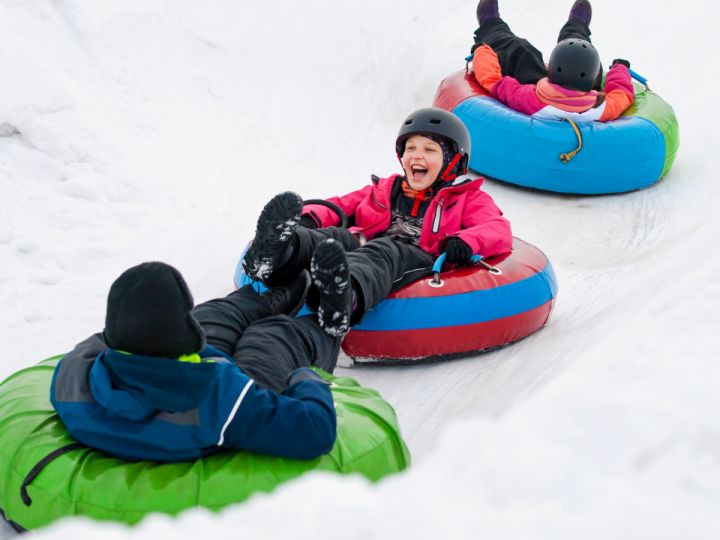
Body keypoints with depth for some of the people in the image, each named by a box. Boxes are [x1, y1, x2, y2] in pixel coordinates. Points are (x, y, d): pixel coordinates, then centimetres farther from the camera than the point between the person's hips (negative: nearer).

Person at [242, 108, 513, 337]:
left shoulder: (466, 200, 27)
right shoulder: (385, 189, 39)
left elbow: (499, 230, 9)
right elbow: (340, 207, 32)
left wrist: (465, 243, -16)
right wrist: (309, 218, 6)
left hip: (418, 260, -4)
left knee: (383, 251, -39)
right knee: (336, 236, -30)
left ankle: (345, 299, -76)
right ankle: (280, 255, -66)